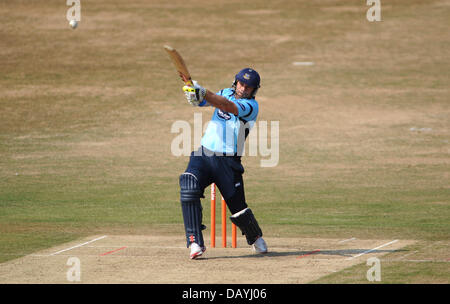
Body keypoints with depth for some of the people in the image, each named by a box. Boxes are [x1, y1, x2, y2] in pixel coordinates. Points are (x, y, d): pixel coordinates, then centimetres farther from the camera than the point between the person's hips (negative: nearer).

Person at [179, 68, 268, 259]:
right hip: (203, 155, 3)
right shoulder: (226, 93, 12)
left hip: (228, 162, -3)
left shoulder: (251, 106, -7)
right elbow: (201, 101, 0)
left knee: (238, 210, 1)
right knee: (189, 187, -24)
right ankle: (195, 243, -23)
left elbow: (228, 106, -25)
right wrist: (193, 91, -24)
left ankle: (255, 237, 35)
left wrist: (203, 93, -38)